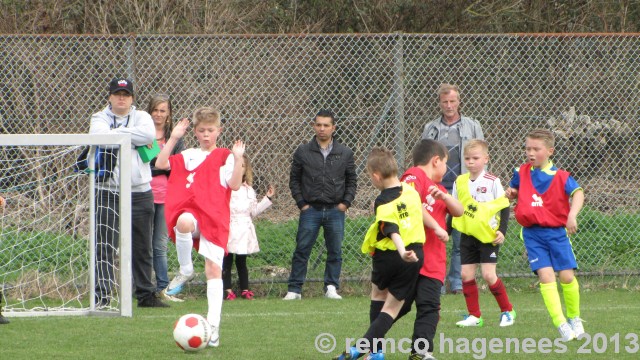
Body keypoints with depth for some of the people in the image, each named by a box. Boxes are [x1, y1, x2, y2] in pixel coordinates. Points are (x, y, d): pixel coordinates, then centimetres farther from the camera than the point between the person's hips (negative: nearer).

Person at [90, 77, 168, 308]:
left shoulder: (141, 117, 10)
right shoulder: (100, 118, 7)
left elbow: (148, 135, -13)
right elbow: (100, 136, -16)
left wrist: (116, 133, -9)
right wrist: (133, 136, -10)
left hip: (139, 192, 2)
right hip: (107, 192, -2)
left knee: (142, 248, 7)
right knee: (104, 246, -6)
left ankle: (146, 295, 14)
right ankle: (102, 296, -3)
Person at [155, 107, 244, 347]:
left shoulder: (225, 157, 8)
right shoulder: (187, 156, 19)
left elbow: (235, 184, -3)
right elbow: (161, 164, 9)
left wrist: (238, 160, -15)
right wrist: (174, 138, 6)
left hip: (215, 218, -1)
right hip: (190, 212, 1)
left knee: (214, 269, -4)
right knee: (184, 222, -38)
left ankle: (213, 325, -2)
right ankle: (185, 271, -15)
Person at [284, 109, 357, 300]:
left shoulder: (345, 153, 5)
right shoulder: (303, 152, 3)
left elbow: (352, 180, 12)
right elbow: (294, 179, 8)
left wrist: (346, 202, 1)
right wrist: (301, 203, -1)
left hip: (335, 211, 1)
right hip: (310, 210, -1)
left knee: (335, 252, 3)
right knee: (302, 250, -3)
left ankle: (331, 288, 12)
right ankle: (294, 290, 1)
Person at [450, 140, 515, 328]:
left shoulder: (492, 182, -8)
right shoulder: (460, 182, 5)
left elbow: (504, 208, -5)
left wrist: (501, 231, -13)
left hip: (488, 235, -5)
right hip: (467, 235, 5)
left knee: (488, 274, -10)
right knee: (466, 275, 1)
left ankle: (507, 311, 7)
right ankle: (474, 316, 11)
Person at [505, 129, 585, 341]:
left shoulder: (559, 176, -4)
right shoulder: (521, 173, 7)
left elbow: (578, 193, -16)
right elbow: (515, 190, 25)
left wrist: (572, 215, -33)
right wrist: (511, 193, 1)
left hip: (557, 231, -1)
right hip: (532, 234, 1)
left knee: (566, 275, -2)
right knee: (545, 275, -13)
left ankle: (574, 318, 23)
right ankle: (560, 324, -14)